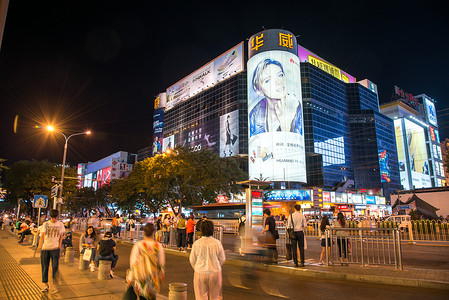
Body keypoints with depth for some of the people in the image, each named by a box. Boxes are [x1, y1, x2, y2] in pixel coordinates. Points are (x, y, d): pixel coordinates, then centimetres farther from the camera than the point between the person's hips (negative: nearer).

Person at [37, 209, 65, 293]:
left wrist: (59, 246, 0)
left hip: (55, 248, -1)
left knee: (55, 267, -4)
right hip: (45, 248, 1)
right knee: (44, 267, 7)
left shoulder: (60, 224, 4)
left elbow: (60, 236, 9)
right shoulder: (46, 224, 1)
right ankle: (46, 285, 24)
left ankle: (55, 286, 6)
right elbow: (42, 235, -9)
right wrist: (40, 245, -22)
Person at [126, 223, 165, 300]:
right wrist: (160, 278, 13)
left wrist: (130, 278, 0)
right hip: (153, 278, 3)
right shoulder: (159, 246, -6)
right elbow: (162, 264, 0)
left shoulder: (138, 245, -13)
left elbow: (133, 263, -10)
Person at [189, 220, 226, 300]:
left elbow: (192, 260, -1)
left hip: (200, 273, 0)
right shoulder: (217, 243, -9)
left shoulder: (196, 243, -10)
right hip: (215, 272, 0)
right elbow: (222, 259, 0)